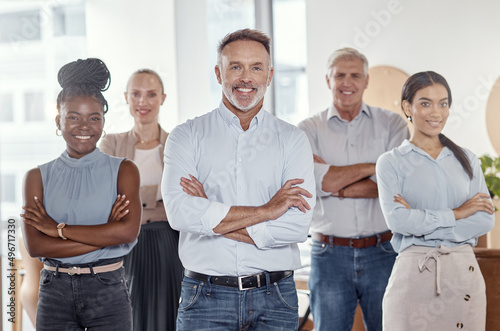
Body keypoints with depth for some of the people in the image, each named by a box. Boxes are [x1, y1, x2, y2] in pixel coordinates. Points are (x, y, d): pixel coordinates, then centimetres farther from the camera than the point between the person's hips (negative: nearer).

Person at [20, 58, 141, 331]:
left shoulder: (123, 171, 1)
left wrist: (58, 228, -9)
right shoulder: (38, 177, 4)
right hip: (55, 294, 1)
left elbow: (128, 231, -14)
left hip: (108, 292, -1)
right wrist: (104, 235, -12)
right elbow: (35, 246, -7)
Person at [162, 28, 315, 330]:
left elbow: (297, 226, -9)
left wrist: (212, 220, -11)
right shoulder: (187, 137, 3)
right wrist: (266, 210, -12)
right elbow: (180, 213, -13)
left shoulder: (293, 140, 5)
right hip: (206, 299, -1)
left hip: (275, 299, 1)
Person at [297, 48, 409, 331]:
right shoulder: (309, 129, 5)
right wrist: (371, 167, -8)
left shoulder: (392, 124, 5)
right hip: (330, 254, 0)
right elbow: (314, 181, -12)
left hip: (384, 253, 0)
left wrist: (335, 185, -10)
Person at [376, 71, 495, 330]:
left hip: (465, 274, 3)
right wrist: (456, 214, -7)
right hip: (414, 274, -3)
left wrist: (422, 221, -9)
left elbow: (486, 220, 0)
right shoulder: (391, 163, 3)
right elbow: (397, 219, -12)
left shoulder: (466, 160, 13)